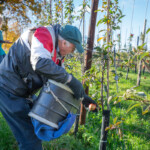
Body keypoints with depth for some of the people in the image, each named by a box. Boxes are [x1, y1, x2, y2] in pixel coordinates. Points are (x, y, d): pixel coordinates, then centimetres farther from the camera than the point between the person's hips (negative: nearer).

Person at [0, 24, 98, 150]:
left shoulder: (57, 52, 11)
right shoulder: (43, 33, -16)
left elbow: (60, 79, 16)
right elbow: (40, 63, -35)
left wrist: (83, 96, 7)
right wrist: (70, 79, -31)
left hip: (19, 91, 10)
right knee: (31, 139, -7)